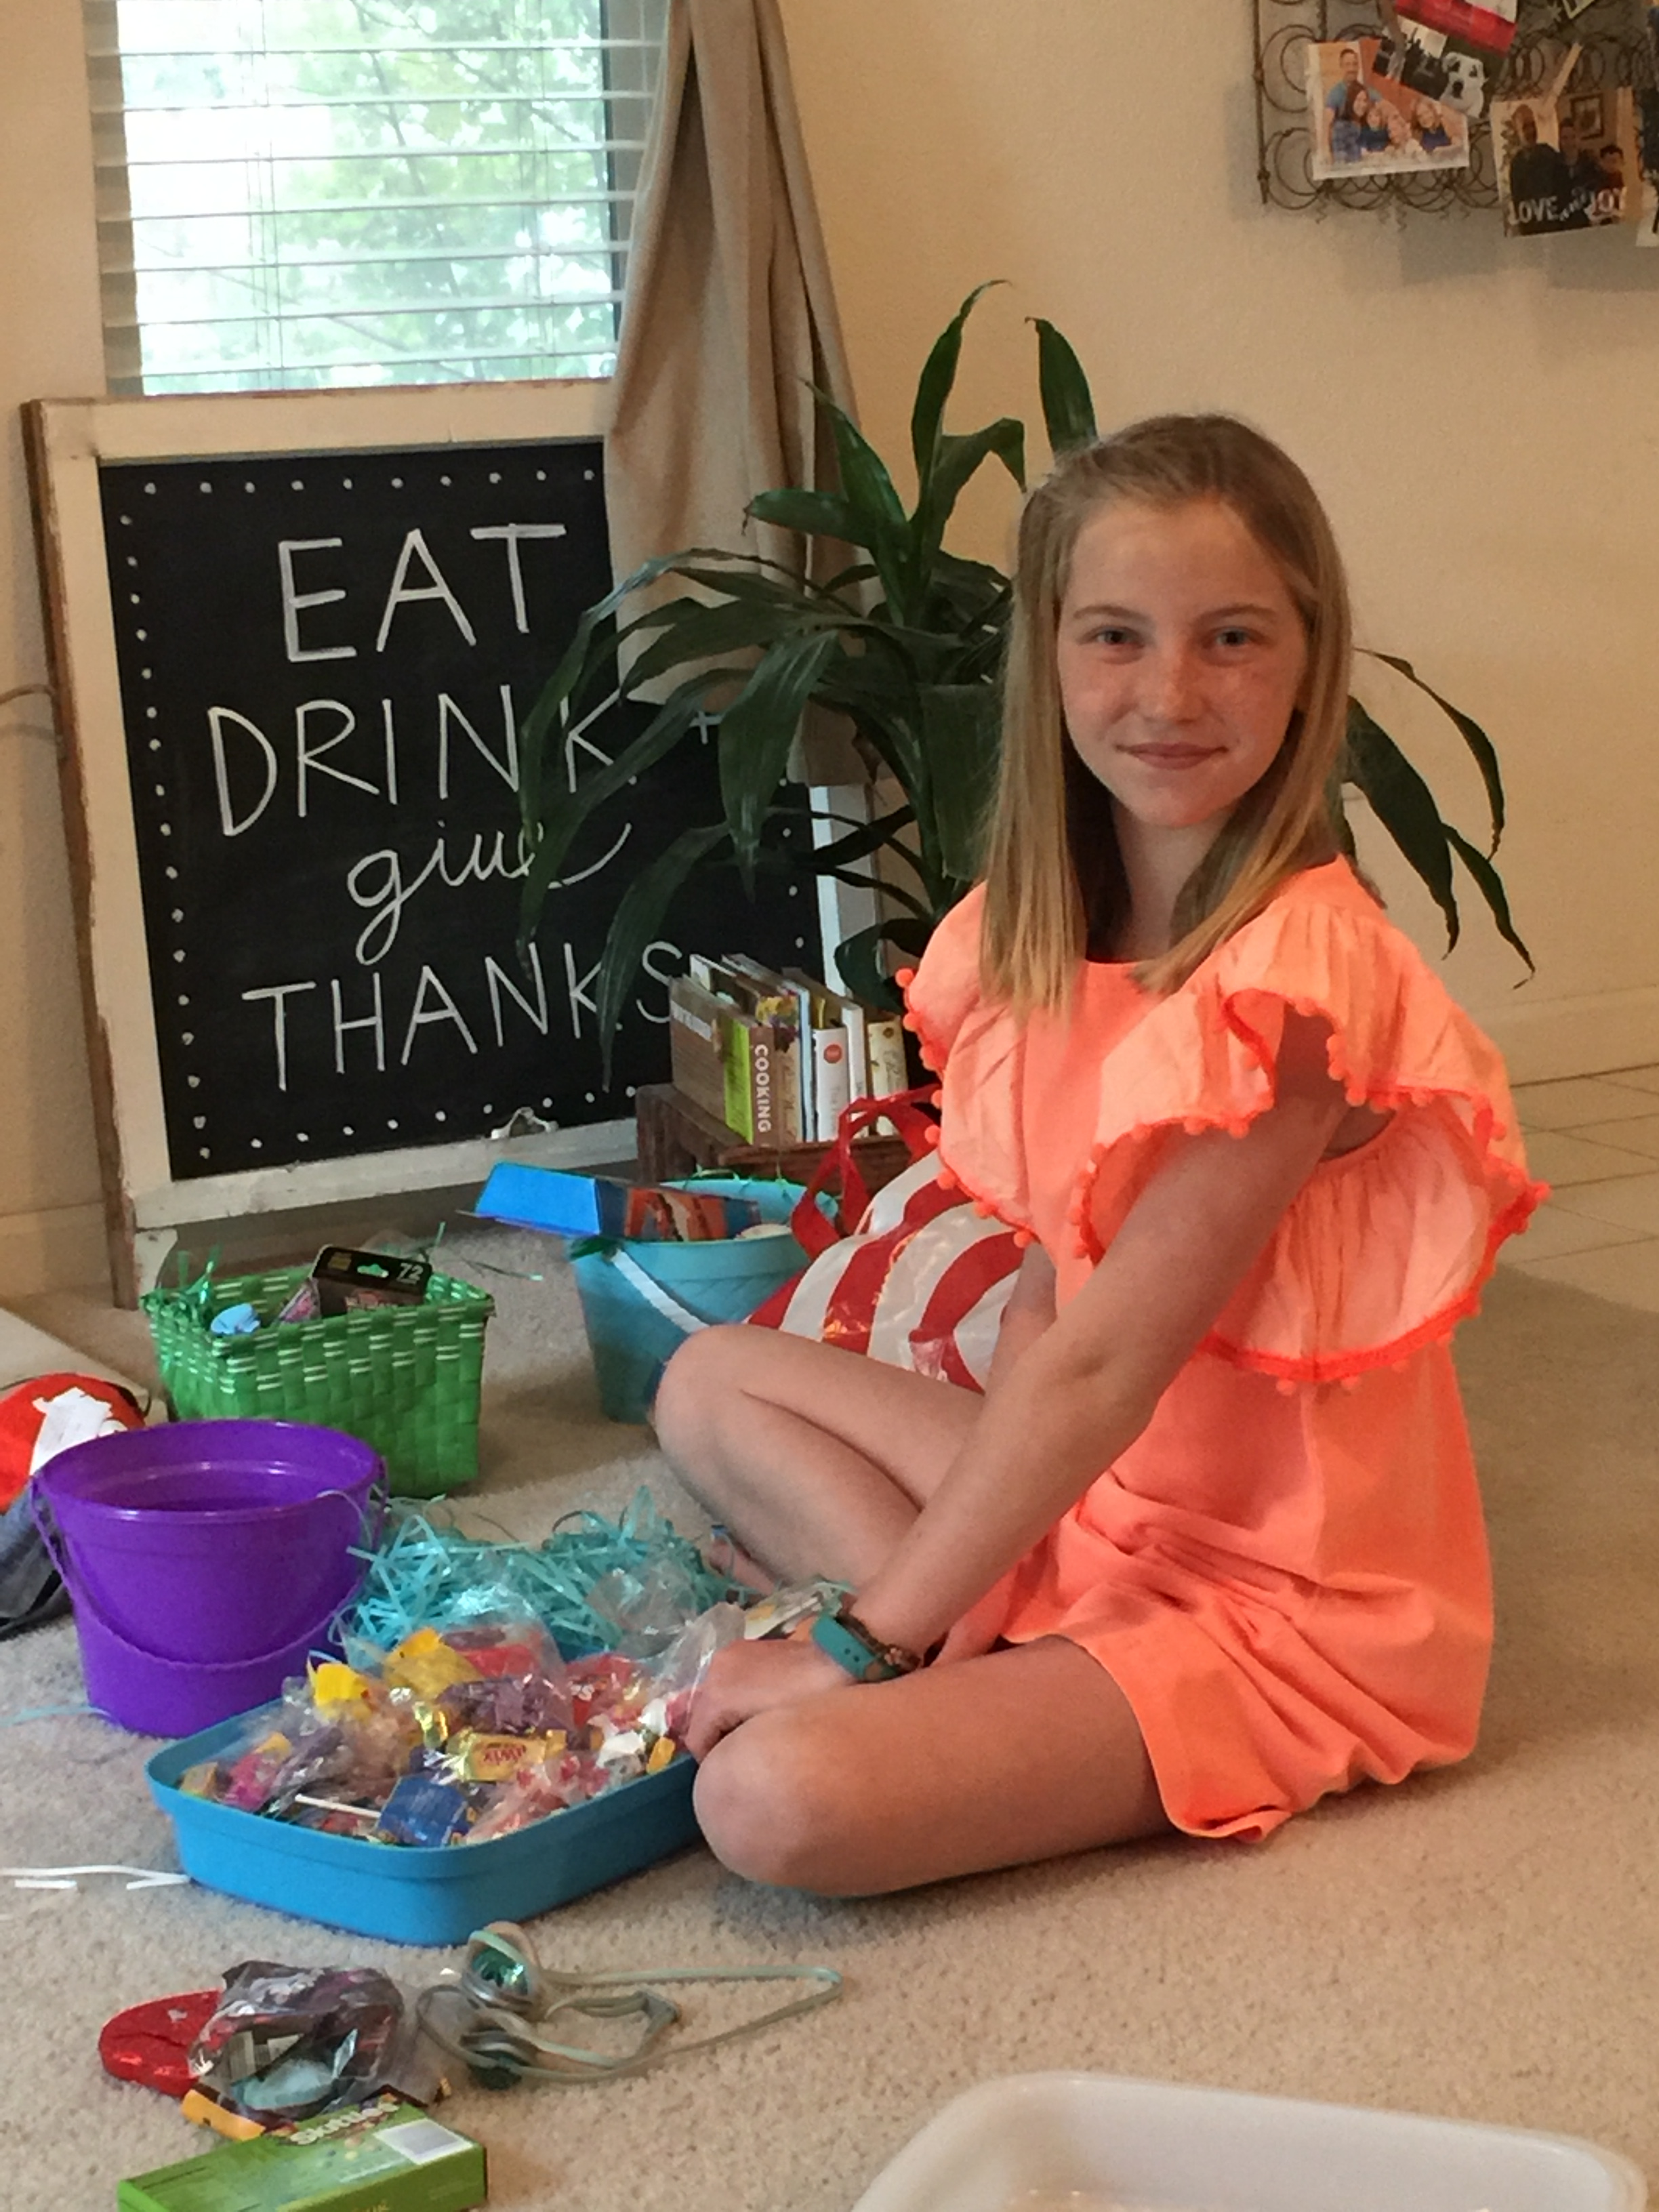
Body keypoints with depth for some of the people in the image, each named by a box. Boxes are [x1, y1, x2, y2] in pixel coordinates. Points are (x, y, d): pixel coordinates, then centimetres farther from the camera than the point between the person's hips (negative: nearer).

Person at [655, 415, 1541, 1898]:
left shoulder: (1297, 970, -24)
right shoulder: (1049, 938, 2)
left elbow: (1104, 1360, -23)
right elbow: (1051, 1284, 3)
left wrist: (863, 1644, -17)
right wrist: (950, 1601, -9)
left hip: (1277, 1597, -9)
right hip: (1092, 1497, 9)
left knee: (780, 1798, -26)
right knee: (712, 1380, 12)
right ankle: (995, 1665, -2)